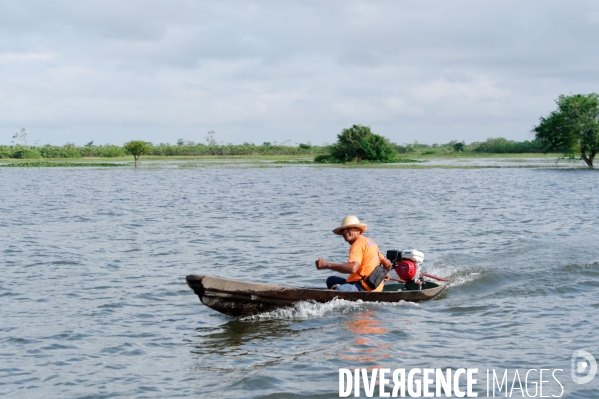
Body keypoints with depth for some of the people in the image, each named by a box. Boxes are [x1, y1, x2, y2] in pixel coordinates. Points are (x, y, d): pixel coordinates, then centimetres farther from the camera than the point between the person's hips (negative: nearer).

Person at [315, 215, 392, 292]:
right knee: (331, 280, 24)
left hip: (364, 288, -11)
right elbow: (387, 264, 25)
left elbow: (353, 268, -27)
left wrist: (326, 265, -27)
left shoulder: (358, 245, -9)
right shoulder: (370, 242, 20)